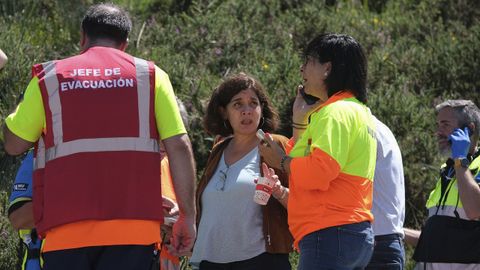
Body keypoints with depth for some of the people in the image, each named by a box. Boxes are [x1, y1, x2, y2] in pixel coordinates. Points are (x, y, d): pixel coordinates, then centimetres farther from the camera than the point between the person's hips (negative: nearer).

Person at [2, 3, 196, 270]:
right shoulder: (150, 75, 9)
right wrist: (187, 216, 6)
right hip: (133, 226, 0)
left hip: (66, 228, 0)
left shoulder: (49, 78, 10)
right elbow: (179, 147, 2)